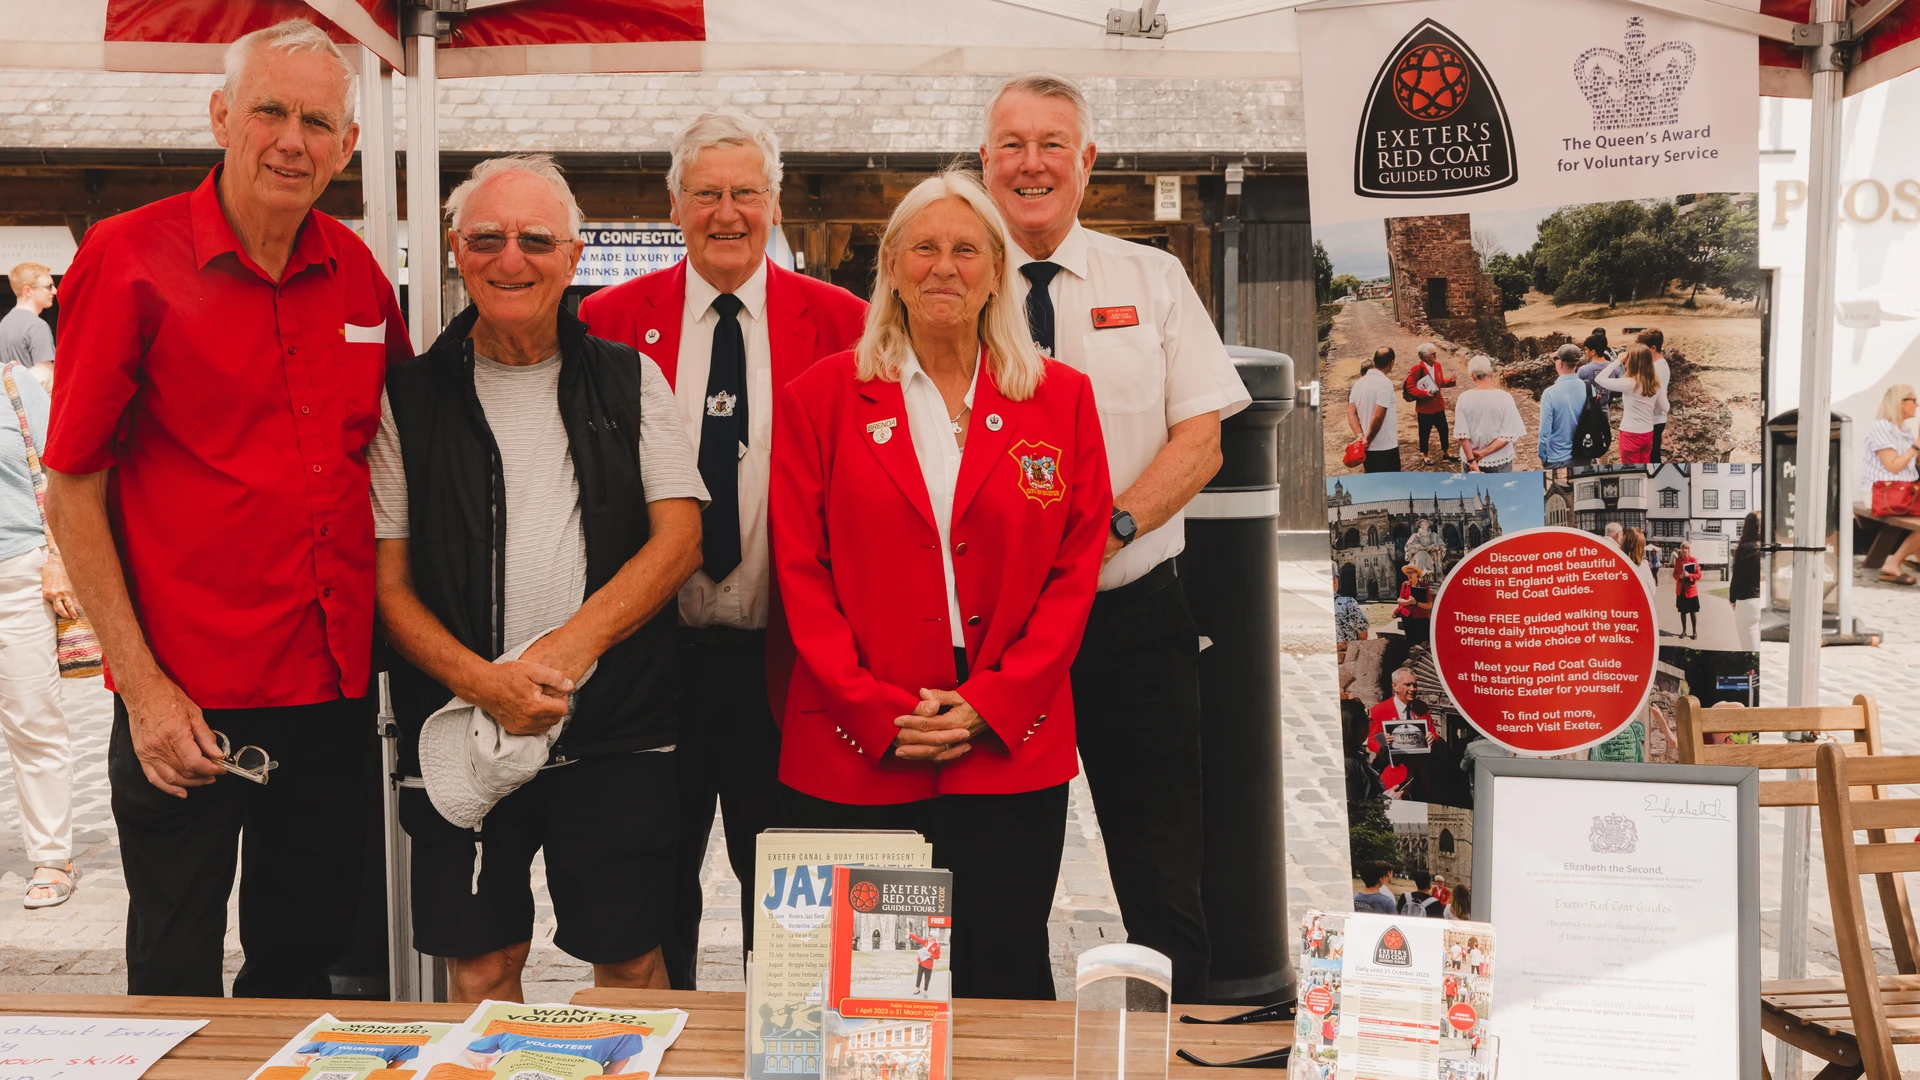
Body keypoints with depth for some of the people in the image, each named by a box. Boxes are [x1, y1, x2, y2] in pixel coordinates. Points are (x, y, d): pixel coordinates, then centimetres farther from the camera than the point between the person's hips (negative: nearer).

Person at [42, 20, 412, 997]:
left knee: (304, 962, 18)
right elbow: (71, 490, -7)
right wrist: (141, 686, -12)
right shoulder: (129, 257, -8)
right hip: (188, 701, -4)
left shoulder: (358, 274, 5)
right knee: (174, 985, 9)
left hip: (337, 689, 5)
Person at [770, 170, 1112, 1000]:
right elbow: (800, 572, 2)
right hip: (852, 758, 0)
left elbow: (1076, 570, 4)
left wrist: (989, 705, -7)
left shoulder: (1062, 399, 8)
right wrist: (880, 713, -8)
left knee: (1003, 981, 5)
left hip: (1011, 756, 1)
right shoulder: (820, 398, 5)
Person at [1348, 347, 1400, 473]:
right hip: (1386, 447, -7)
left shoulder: (1359, 382, 7)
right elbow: (1378, 416, -22)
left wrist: (1360, 436, -8)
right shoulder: (1385, 383, -16)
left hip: (1368, 448, 7)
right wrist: (1368, 439, -11)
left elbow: (1351, 412, 2)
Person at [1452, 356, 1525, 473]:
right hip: (1499, 462, -1)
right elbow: (1509, 436, -14)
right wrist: (1484, 453, -11)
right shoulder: (1505, 398, -12)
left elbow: (1462, 435, -11)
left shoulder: (1464, 398, -10)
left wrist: (1472, 461, -7)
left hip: (1470, 460, 1)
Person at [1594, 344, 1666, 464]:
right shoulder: (1656, 382, -2)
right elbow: (1664, 408, 5)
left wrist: (1617, 361, -10)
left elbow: (1599, 379, -15)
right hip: (1648, 434, 6)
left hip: (1631, 435, -6)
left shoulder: (1629, 383, -20)